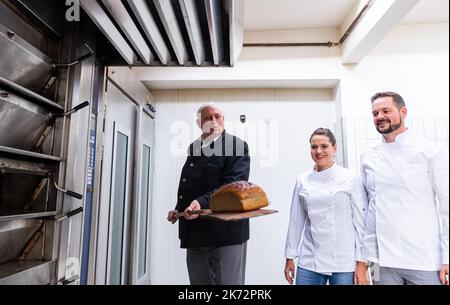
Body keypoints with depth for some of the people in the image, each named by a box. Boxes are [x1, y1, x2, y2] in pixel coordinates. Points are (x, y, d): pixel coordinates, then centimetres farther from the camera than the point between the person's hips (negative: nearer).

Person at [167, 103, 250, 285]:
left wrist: (202, 202, -30)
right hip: (195, 234, 7)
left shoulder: (237, 146, -6)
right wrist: (178, 209, 10)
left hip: (225, 233, -6)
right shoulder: (193, 148, 14)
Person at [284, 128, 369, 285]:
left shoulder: (351, 178, -5)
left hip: (344, 263, -2)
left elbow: (361, 221, -4)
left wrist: (361, 263, -6)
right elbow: (296, 221, 6)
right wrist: (290, 257, 9)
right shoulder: (302, 180, 2)